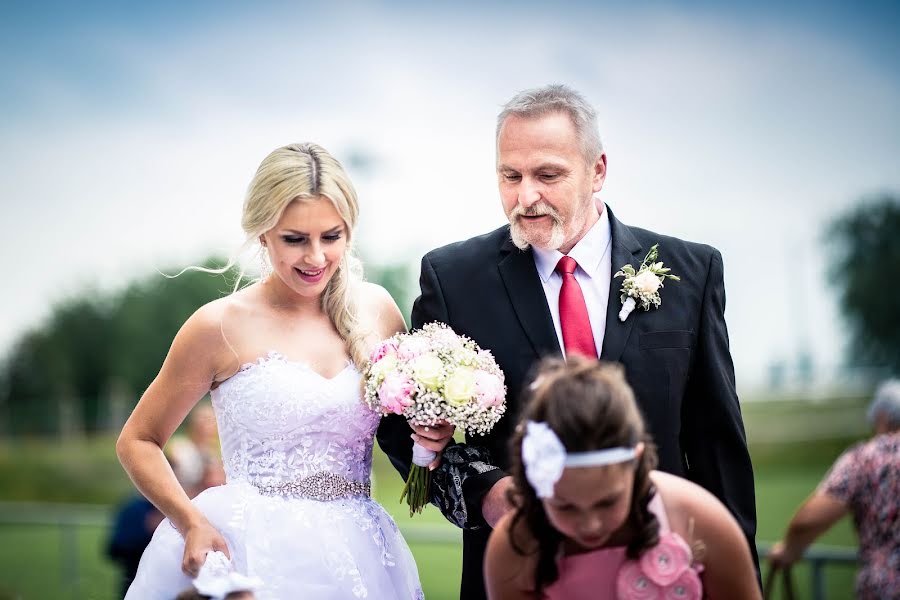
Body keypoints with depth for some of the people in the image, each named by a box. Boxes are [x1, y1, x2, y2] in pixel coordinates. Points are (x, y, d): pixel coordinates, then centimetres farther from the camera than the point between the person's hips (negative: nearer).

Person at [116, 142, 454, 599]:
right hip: (251, 554, -3)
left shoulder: (376, 310, 4)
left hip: (355, 556, 4)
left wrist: (432, 436, -4)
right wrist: (192, 523, -14)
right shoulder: (221, 326, -6)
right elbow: (137, 442, 1)